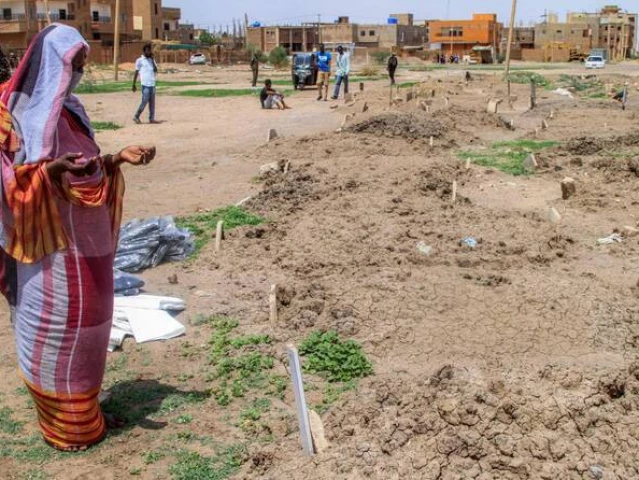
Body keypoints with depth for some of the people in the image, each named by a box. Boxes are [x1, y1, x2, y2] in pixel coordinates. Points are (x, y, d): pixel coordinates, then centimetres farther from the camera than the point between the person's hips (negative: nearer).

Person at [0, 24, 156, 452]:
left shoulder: (68, 108, 11)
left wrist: (119, 159, 6)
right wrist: (49, 170, -33)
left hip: (84, 240, 8)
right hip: (53, 244, -8)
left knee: (84, 324, 16)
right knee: (56, 329, 3)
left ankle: (84, 412, 30)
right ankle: (64, 426, 16)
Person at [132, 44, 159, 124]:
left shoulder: (152, 60, 14)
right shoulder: (140, 60, -2)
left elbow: (156, 70, 2)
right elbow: (136, 73, 0)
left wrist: (152, 59, -3)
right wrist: (134, 85, -2)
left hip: (152, 84, 6)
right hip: (145, 84, -6)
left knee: (152, 102, 6)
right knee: (145, 102, -6)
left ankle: (152, 118, 10)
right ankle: (136, 117, 4)